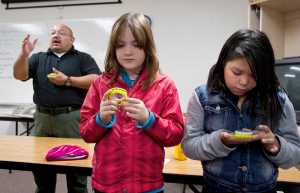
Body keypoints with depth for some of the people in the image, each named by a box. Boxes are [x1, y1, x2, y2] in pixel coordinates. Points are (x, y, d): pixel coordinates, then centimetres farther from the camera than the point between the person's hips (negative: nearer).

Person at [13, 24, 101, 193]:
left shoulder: (83, 58, 5)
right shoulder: (39, 58, 15)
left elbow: (96, 80, -8)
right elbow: (19, 75, 4)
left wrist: (67, 81, -12)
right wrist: (24, 54, -12)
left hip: (72, 117, -3)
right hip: (43, 118, 4)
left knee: (76, 171, 5)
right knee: (41, 170, 16)